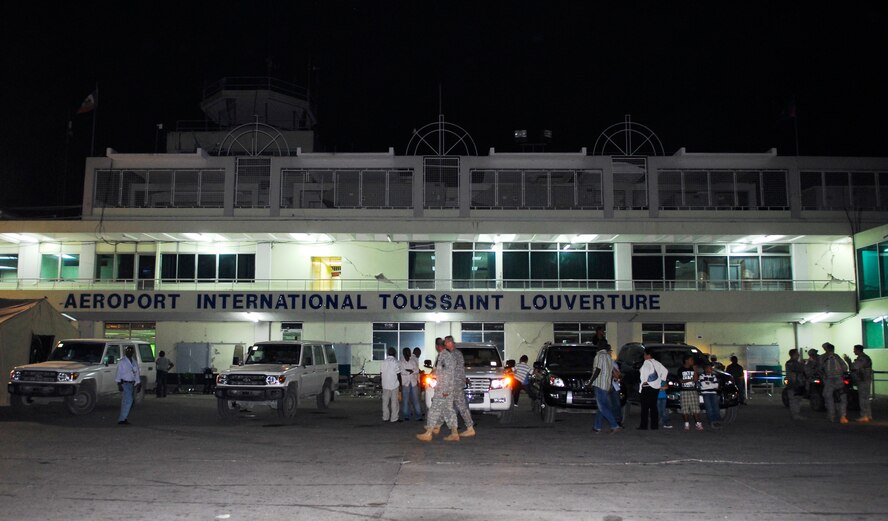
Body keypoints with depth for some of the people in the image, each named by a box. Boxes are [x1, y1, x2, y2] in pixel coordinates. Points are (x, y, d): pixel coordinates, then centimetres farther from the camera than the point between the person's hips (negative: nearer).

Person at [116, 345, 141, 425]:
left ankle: (122, 419, 18)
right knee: (129, 400, -17)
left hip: (132, 384, 6)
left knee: (126, 402, 11)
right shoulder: (122, 362, -3)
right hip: (124, 383, -6)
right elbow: (118, 373, -8)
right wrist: (119, 384, -16)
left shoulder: (135, 362, 14)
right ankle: (122, 419, -13)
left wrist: (138, 385, 12)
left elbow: (137, 374, 15)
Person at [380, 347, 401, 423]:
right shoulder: (395, 361, -9)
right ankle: (394, 418, 1)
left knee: (385, 401, 11)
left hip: (385, 385, 4)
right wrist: (400, 383, 1)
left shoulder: (383, 362, 4)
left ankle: (385, 417, 14)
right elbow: (398, 373, -10)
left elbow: (381, 373, 7)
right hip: (394, 384, -4)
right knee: (394, 402, 1)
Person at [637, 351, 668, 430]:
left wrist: (644, 381, -18)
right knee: (653, 406, 10)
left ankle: (644, 425, -5)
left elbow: (646, 370, -27)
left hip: (647, 387, -7)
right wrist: (661, 380, 17)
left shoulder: (646, 362, -9)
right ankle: (654, 425, 8)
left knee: (645, 407, -4)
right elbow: (665, 371, 15)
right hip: (656, 387, 7)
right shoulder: (657, 363, 13)